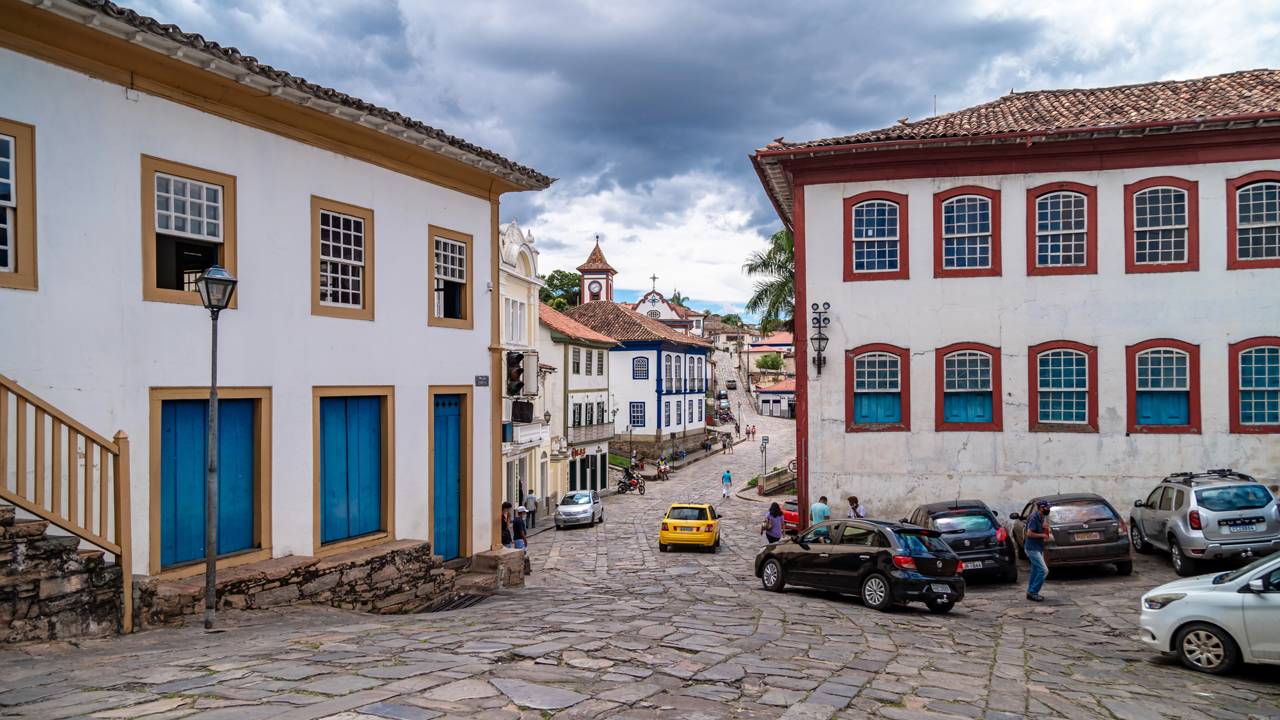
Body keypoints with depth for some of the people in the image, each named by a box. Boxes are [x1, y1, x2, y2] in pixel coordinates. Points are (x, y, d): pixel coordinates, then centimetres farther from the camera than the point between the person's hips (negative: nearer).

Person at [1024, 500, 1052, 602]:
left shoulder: (1044, 517, 11)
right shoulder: (1034, 517, -18)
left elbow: (1046, 533, 16)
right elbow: (1029, 533, -25)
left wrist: (1046, 528, -5)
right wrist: (1042, 535, -14)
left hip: (1039, 548, 9)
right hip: (1032, 548, -9)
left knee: (1036, 571, 12)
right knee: (1043, 570, -13)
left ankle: (1031, 593, 20)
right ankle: (1032, 592, -8)